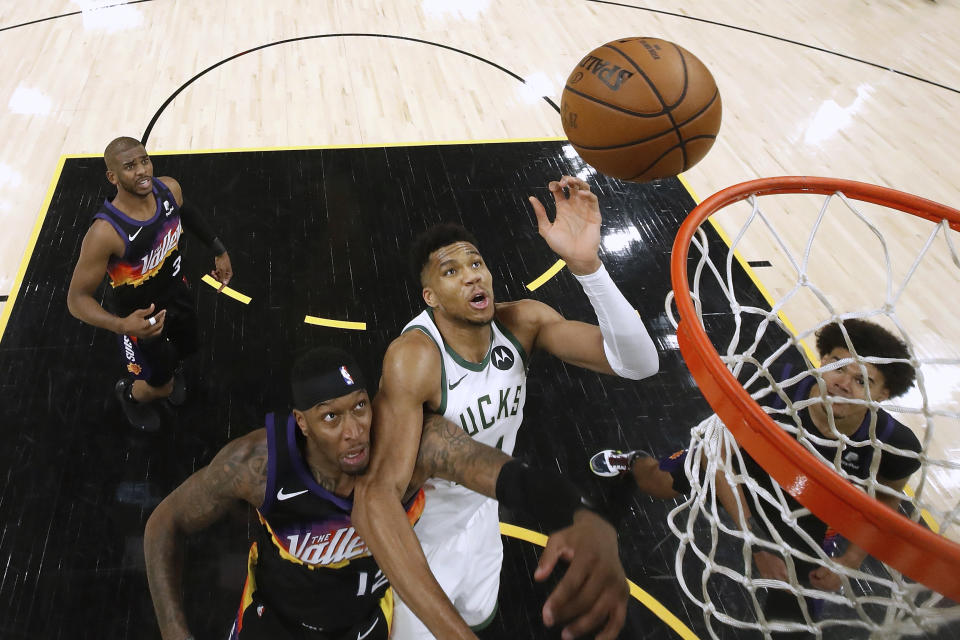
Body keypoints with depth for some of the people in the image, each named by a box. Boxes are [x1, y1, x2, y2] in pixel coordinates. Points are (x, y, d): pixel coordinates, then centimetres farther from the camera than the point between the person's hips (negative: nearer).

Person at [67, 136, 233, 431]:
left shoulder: (169, 189, -22)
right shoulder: (105, 232, -39)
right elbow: (77, 298, -31)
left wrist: (218, 249, 8)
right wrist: (121, 325, -47)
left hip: (176, 291, 5)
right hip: (139, 316, -5)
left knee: (186, 348, 30)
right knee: (162, 387, 11)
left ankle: (170, 367, 68)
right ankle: (129, 393, 47)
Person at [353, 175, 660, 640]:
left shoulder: (523, 322, -19)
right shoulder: (413, 358, -36)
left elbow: (638, 363, -29)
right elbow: (375, 497, -46)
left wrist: (586, 264, -45)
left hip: (482, 515, 6)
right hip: (419, 528, -5)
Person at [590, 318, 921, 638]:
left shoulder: (892, 443, -35)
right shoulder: (779, 380, -41)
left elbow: (886, 498, -8)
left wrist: (850, 561, -13)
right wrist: (756, 540, -31)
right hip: (751, 454, 0)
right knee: (656, 482, 17)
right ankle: (634, 462, 58)